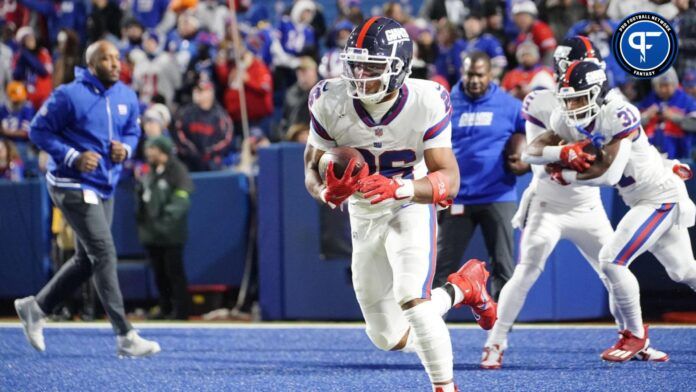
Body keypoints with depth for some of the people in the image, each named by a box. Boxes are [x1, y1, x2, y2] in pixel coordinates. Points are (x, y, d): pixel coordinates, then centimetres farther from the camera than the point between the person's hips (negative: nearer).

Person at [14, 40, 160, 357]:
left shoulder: (126, 97, 5)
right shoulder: (69, 96, -15)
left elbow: (132, 131, 19)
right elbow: (38, 130, -10)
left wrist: (126, 147, -5)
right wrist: (73, 157, -20)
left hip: (105, 188, 8)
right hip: (73, 186, -8)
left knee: (87, 260, 14)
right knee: (104, 255, -12)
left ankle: (35, 308, 32)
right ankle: (125, 337, -11)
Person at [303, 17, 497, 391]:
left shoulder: (426, 103, -24)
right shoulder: (331, 103, -18)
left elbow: (448, 178, -25)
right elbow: (313, 169, -10)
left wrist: (397, 188, -44)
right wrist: (327, 191, -35)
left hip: (411, 209, -4)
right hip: (364, 217, 4)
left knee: (412, 299, -30)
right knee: (389, 338, 8)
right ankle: (462, 287, 34)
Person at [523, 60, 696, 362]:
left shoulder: (619, 115, -27)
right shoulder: (567, 121, -4)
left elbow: (608, 174, -32)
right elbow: (531, 152, -11)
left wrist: (564, 176, -19)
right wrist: (563, 152, -29)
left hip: (662, 197, -9)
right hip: (641, 199, 9)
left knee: (611, 260, -14)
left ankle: (635, 335, 2)